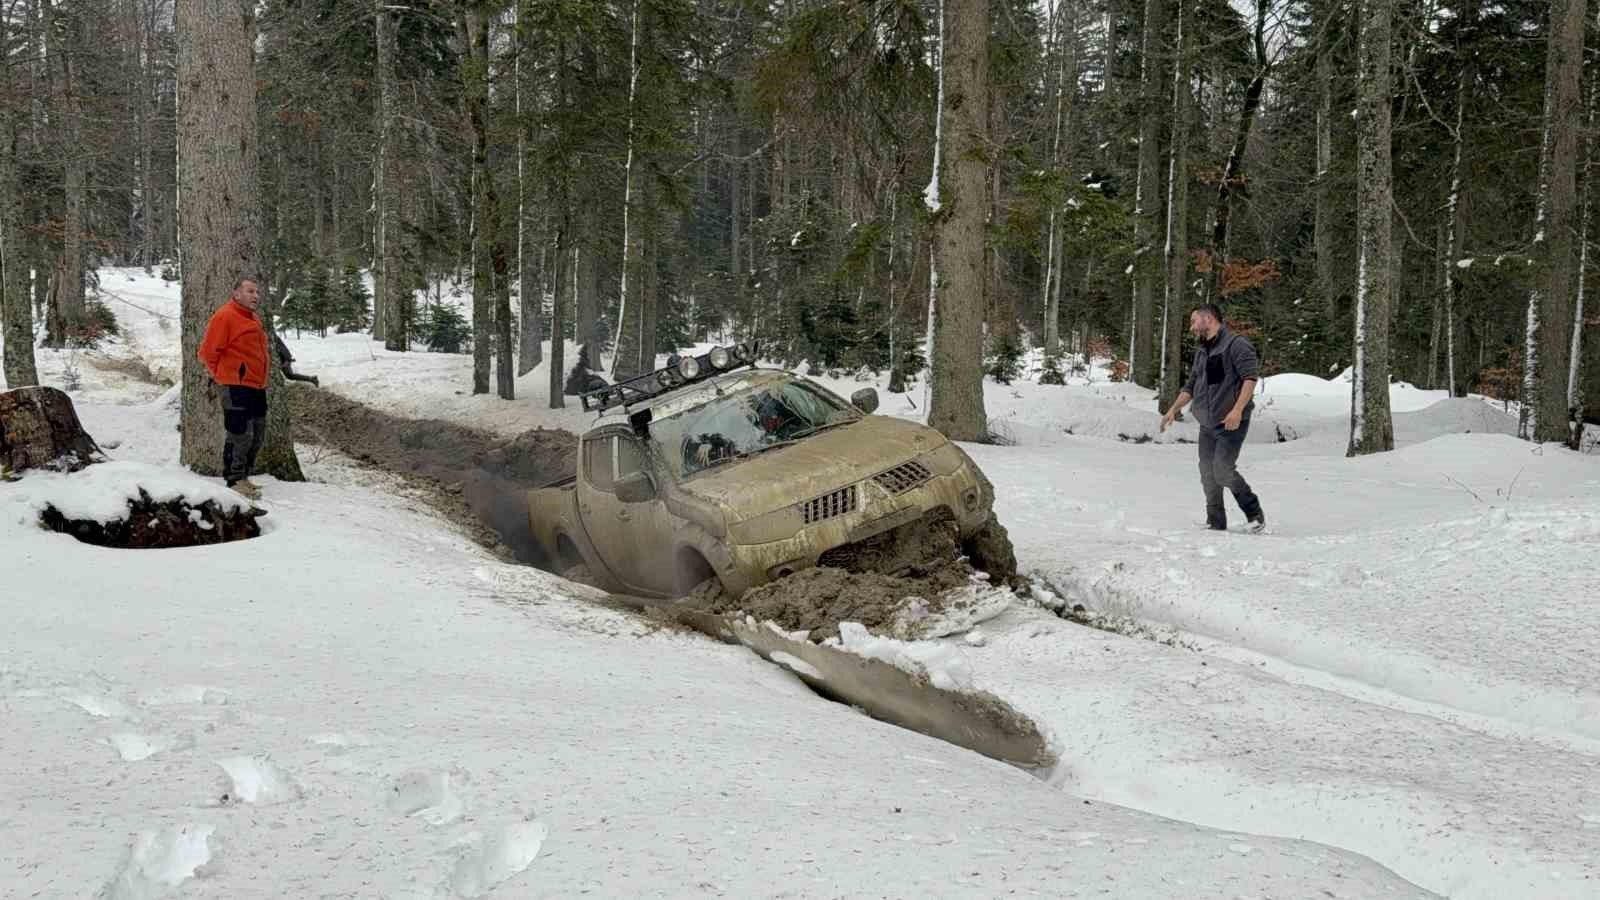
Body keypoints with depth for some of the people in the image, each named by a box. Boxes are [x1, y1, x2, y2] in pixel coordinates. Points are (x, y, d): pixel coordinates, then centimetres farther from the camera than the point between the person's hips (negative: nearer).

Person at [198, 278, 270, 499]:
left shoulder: (253, 320, 17)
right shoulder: (225, 316, -12)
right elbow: (208, 351, -12)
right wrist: (221, 375, -3)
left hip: (256, 387, 9)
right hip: (236, 387, -9)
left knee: (257, 435, 14)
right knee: (240, 434, -9)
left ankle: (243, 477, 24)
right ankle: (235, 481, -3)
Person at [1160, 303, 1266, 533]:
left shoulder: (1236, 344, -9)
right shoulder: (1202, 353, 18)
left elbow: (1251, 377, -18)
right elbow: (1191, 387, 25)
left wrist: (1237, 410, -26)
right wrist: (1173, 409, 13)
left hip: (1231, 423, -8)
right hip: (1207, 425, 8)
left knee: (1223, 470, -16)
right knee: (1208, 476, 5)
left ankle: (1255, 513, 1)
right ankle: (1216, 523, 14)